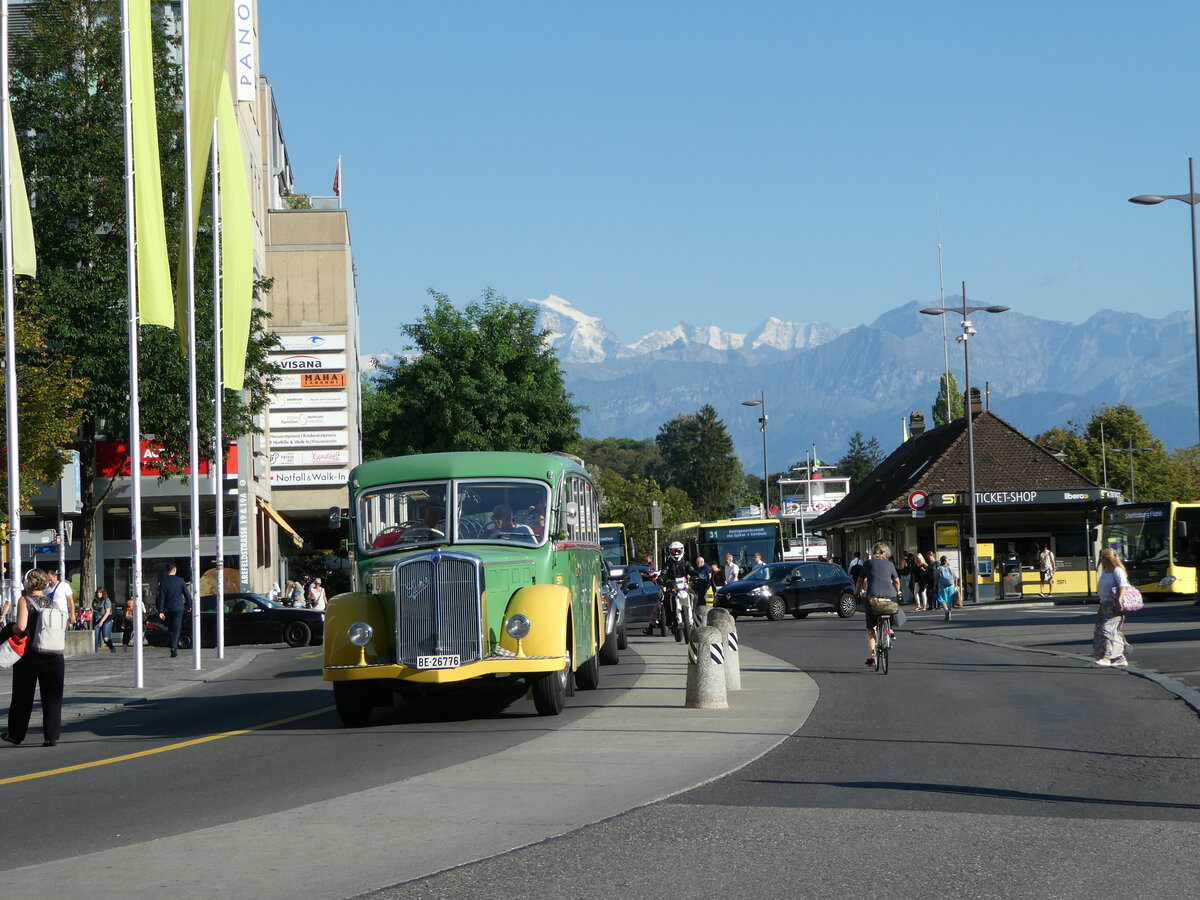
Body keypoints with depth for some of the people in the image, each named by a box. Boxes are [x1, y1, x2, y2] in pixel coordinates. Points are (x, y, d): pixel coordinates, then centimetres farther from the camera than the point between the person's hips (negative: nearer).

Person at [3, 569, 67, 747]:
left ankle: (16, 734, 20)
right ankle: (51, 736, 0)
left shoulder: (24, 601, -6)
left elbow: (21, 626, -19)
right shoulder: (54, 603, 6)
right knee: (52, 697, 4)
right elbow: (63, 632, 1)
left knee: (23, 696, 10)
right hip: (54, 656, 2)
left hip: (29, 654, -2)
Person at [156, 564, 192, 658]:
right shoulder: (180, 581, -3)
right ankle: (174, 647, -19)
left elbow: (161, 597, -5)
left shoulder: (163, 582, -4)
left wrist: (161, 611, -6)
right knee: (176, 628, -4)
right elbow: (187, 594, 2)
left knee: (171, 629, 14)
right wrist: (189, 605, 17)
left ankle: (174, 647, 17)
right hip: (178, 608, -1)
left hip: (168, 609, 1)